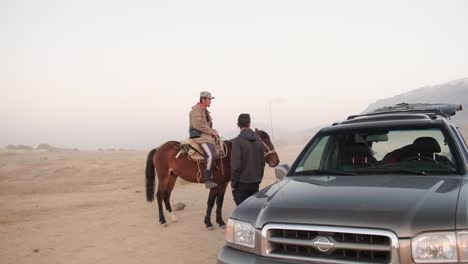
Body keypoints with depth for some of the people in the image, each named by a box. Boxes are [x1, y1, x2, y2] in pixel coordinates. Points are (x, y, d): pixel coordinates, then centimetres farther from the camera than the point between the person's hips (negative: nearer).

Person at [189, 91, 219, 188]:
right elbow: (198, 124, -23)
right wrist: (211, 132, -17)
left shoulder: (205, 110, 20)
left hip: (206, 135, 11)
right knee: (211, 155, -26)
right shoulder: (196, 109, -11)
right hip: (199, 136, -11)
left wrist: (213, 131, 9)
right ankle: (208, 180, -22)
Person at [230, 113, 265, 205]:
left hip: (242, 183, -6)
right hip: (256, 182, 6)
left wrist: (233, 182, -7)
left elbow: (235, 164, -17)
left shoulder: (237, 141, -13)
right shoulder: (258, 140, 5)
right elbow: (262, 162, 10)